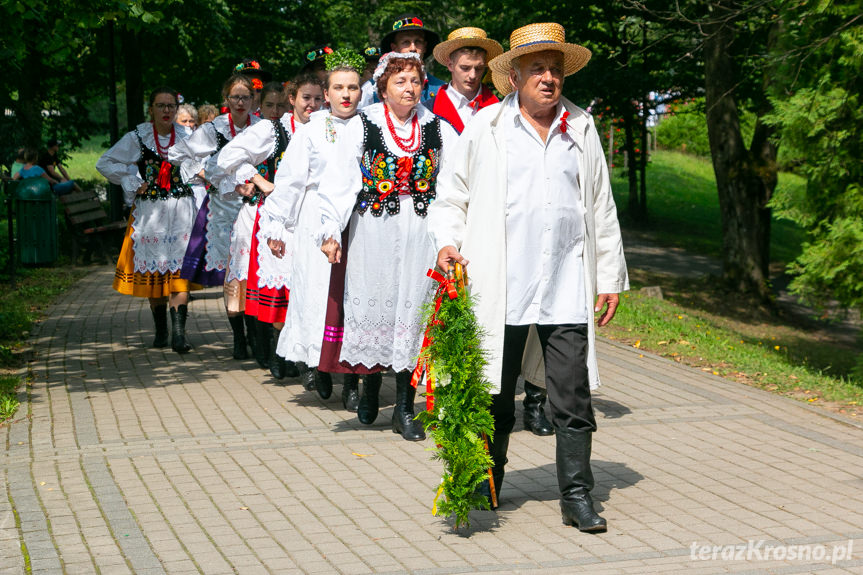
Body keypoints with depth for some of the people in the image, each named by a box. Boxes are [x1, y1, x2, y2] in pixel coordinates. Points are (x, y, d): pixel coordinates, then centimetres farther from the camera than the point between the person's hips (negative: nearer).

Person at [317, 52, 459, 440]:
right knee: (374, 306, 1)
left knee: (413, 310, -1)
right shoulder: (361, 127, 2)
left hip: (421, 230, 1)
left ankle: (404, 408, 5)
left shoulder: (438, 129, 8)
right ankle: (370, 385, 26)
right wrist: (331, 231, -9)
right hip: (374, 229, -1)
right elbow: (338, 182, -1)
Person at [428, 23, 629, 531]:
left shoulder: (583, 129, 13)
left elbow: (602, 208, 17)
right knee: (495, 395, 8)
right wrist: (447, 242, -8)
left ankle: (577, 495, 7)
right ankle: (487, 486, 24)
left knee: (573, 398, -1)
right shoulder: (485, 127, 5)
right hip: (500, 291, -1)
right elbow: (451, 195, 10)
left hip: (568, 292, 2)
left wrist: (610, 278, 14)